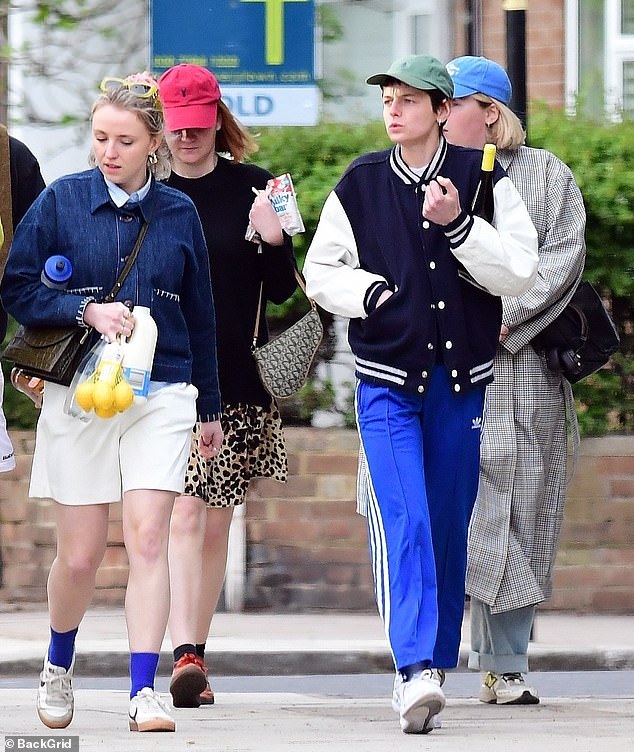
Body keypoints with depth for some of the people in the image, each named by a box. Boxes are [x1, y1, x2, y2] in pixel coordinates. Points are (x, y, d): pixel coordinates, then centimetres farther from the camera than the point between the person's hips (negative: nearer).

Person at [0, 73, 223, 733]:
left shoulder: (178, 213, 7)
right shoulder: (60, 201, 1)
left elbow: (199, 316, 14)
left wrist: (209, 408, 17)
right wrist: (86, 310, -15)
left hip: (162, 394, 1)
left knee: (147, 538, -13)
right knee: (79, 555, 3)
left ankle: (144, 692, -13)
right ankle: (58, 666, 30)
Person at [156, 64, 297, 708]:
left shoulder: (252, 189, 2)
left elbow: (279, 291, 3)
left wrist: (274, 240, -14)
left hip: (236, 382, 1)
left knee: (215, 526, 8)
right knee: (182, 513, -15)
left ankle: (195, 657, 18)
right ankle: (184, 657, -25)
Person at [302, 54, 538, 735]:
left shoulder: (485, 181, 1)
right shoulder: (360, 186, 3)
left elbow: (519, 273, -5)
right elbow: (320, 270, 10)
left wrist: (457, 224, -17)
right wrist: (369, 292, -8)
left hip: (461, 378, 1)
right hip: (387, 378, -1)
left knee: (449, 529, 7)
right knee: (402, 523, -16)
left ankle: (431, 668, 17)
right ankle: (415, 671, -26)